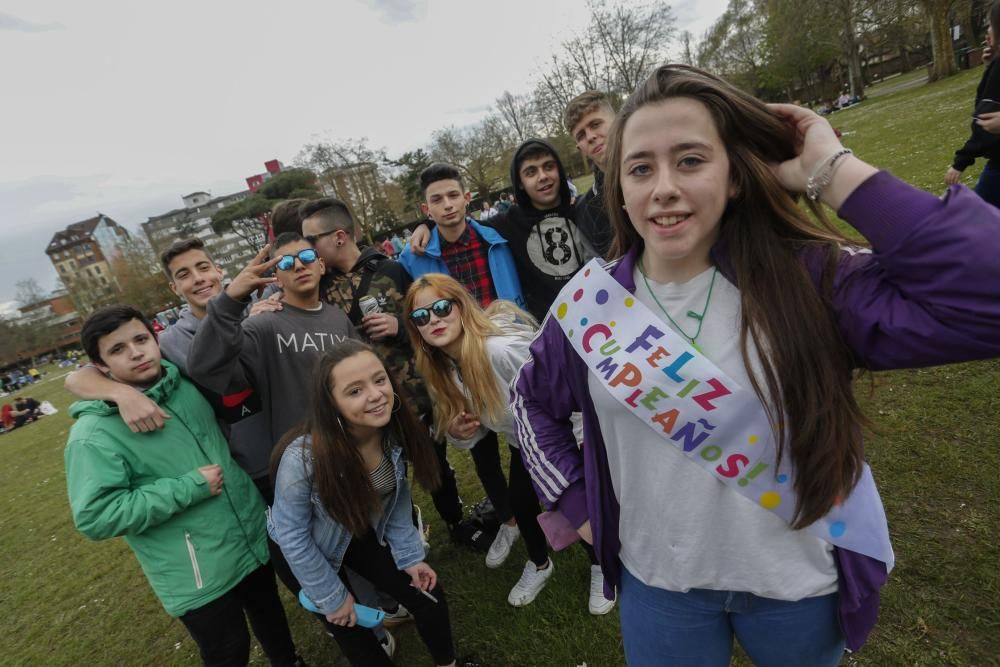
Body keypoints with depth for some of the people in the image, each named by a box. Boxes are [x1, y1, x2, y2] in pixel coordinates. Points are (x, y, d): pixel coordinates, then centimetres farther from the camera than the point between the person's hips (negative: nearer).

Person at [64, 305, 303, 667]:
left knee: (271, 617, 28)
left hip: (255, 539, 6)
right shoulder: (94, 433, -18)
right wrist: (190, 488, -22)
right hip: (198, 578, -5)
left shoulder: (187, 383, -2)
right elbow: (96, 517, -22)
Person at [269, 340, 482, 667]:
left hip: (367, 534, 4)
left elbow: (398, 499, -5)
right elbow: (292, 536, -23)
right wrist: (332, 597, -12)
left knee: (431, 600, 4)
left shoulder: (395, 432, -23)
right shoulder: (303, 456, -37)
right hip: (314, 550, -3)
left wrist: (409, 555, -5)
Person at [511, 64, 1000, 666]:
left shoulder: (807, 280, -17)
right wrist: (577, 501, -1)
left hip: (803, 578, 1)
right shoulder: (590, 302, -11)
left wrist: (833, 171, -26)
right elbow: (534, 402, 4)